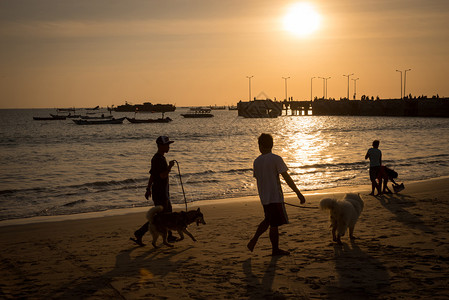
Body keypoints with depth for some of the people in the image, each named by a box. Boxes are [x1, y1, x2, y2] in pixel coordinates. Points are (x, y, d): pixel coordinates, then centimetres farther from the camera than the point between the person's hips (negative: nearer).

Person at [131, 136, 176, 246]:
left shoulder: (157, 158, 13)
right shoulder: (158, 159, -20)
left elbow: (152, 175, 18)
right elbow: (163, 175, -27)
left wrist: (148, 189, 21)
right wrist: (170, 166, -14)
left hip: (163, 191, 11)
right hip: (160, 192, -11)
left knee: (168, 213, 18)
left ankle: (169, 237, 27)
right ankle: (139, 234, -2)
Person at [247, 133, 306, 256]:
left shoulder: (256, 162, 5)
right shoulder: (276, 159, -12)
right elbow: (287, 178, -15)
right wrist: (298, 193, -11)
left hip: (264, 198, 6)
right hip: (275, 197, -6)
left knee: (268, 220, 22)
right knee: (274, 224, 3)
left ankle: (254, 240, 16)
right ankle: (275, 249, 13)